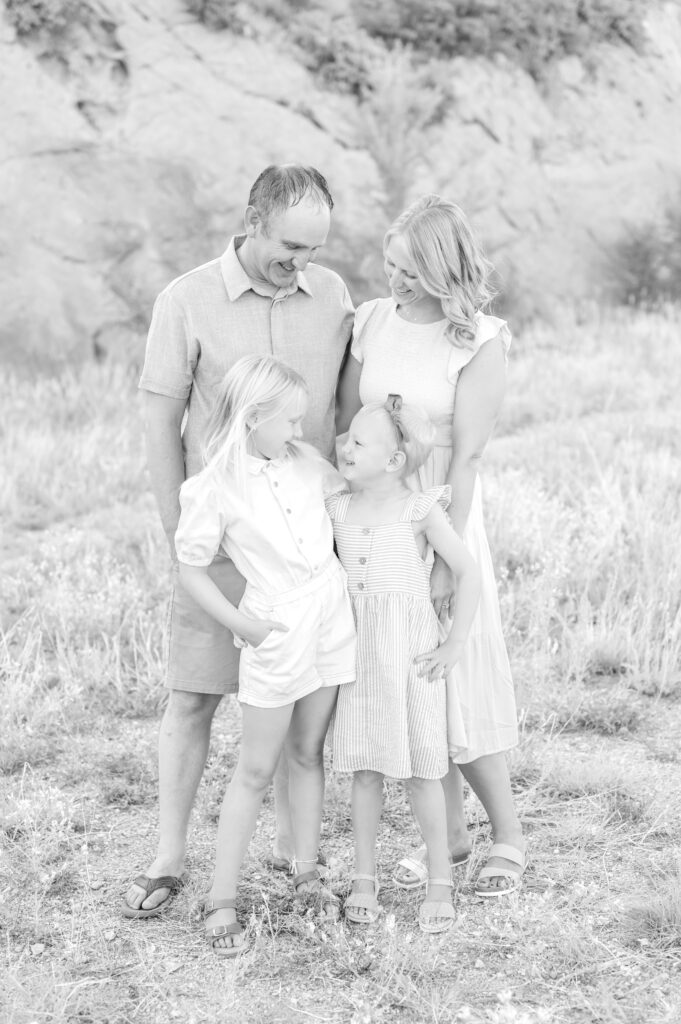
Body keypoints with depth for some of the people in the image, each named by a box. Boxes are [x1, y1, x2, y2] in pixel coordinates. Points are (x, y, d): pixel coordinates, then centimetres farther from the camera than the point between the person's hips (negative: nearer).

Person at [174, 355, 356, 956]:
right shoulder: (214, 488, -12)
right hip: (276, 630, -5)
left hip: (332, 618, 5)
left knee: (309, 753, 16)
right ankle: (222, 900, 8)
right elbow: (191, 570, -8)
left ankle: (306, 871, 29)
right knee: (256, 770, 0)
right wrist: (242, 624, -15)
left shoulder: (305, 461, 3)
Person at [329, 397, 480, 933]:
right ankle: (365, 879, 19)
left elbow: (469, 572, -8)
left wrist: (454, 646, -9)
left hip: (412, 658, -4)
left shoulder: (421, 511, -10)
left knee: (422, 771, 2)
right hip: (359, 656, 4)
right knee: (365, 768, 8)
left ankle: (440, 884, 14)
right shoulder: (337, 510, 2)